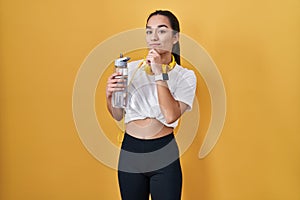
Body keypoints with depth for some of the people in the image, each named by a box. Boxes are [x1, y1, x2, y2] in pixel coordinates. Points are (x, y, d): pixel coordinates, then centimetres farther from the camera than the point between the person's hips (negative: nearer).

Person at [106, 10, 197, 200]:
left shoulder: (185, 76, -4)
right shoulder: (131, 68, 1)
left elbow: (171, 116, -19)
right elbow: (118, 115, 7)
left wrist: (160, 74, -19)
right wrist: (109, 95, -12)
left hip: (164, 156, -2)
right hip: (130, 151, 2)